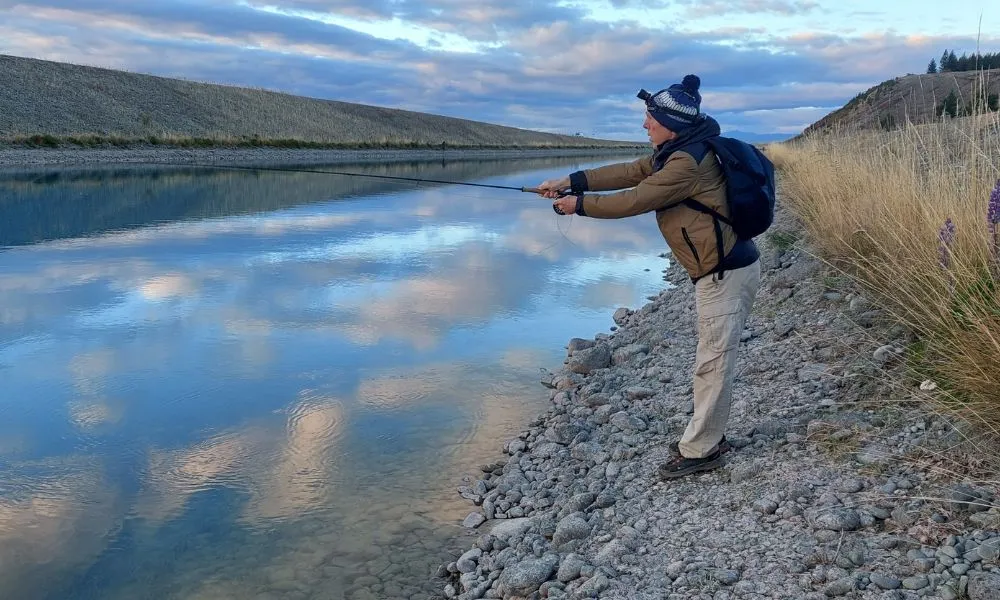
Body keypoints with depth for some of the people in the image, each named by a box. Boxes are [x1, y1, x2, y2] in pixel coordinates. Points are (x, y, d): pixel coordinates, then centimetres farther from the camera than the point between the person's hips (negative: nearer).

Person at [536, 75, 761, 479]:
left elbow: (633, 201, -19)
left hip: (726, 273, -11)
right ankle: (707, 438, 29)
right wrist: (570, 181, 1)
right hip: (720, 271, 11)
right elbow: (627, 173, 9)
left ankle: (698, 451, 9)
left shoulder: (688, 162, -22)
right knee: (711, 360, 17)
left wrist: (578, 204, -7)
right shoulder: (677, 153, 11)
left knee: (713, 363, -1)